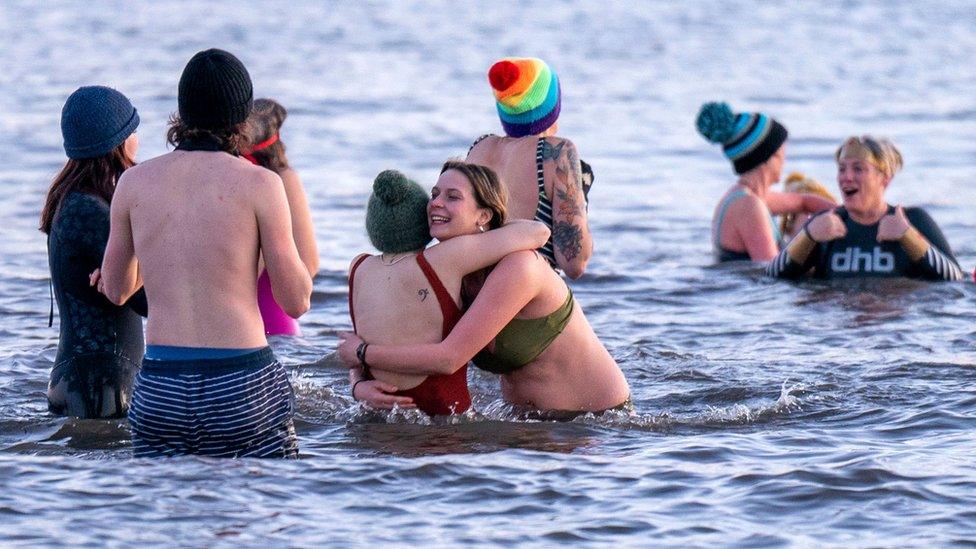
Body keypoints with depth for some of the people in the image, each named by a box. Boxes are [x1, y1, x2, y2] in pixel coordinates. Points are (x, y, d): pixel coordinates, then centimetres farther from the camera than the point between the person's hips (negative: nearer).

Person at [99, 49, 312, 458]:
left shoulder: (135, 182, 5)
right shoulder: (258, 183, -5)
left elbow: (115, 290, 18)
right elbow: (296, 301, 0)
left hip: (157, 390, 3)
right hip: (241, 388, -3)